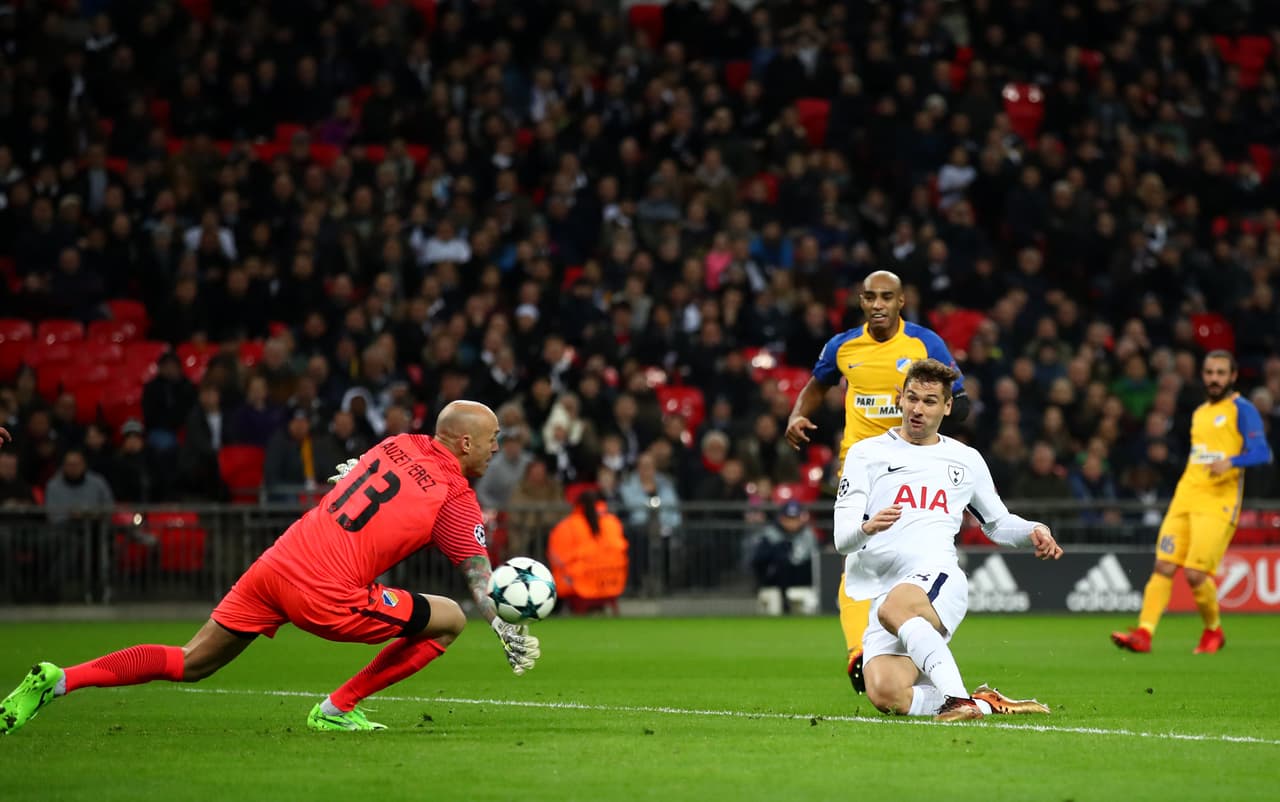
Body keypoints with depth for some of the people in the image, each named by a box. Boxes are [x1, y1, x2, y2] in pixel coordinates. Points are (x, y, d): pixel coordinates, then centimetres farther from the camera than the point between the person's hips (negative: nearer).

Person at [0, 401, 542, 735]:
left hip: (275, 565, 7)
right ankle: (339, 709, 9)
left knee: (189, 665, 16)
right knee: (449, 620, 7)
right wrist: (508, 631, -11)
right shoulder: (455, 498, -4)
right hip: (327, 598, -7)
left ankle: (58, 680, 4)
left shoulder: (400, 444, 15)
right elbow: (482, 581, -11)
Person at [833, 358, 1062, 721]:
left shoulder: (966, 460, 21)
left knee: (892, 608, -41)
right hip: (882, 591, 1)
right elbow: (842, 537, 4)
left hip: (939, 579, -1)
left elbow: (998, 522, 34)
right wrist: (867, 527, -20)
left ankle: (958, 698, -43)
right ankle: (984, 701, -12)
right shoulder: (866, 453, 14)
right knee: (885, 693, -28)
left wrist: (1034, 532, 12)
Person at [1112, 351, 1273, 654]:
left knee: (1195, 574, -12)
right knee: (1163, 567, -7)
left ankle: (1214, 630, 12)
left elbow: (1261, 453, -14)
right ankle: (1143, 634, -12)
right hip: (1185, 500, 6)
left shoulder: (1242, 409, -2)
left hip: (1217, 504, -6)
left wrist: (1230, 462, -30)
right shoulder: (1199, 413, 21)